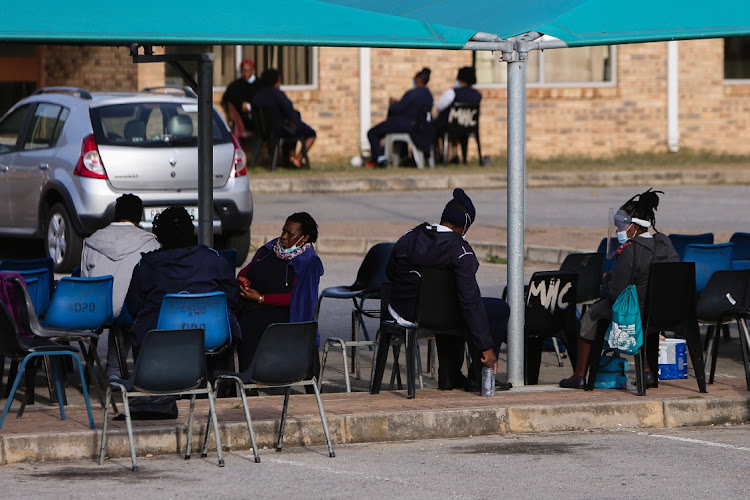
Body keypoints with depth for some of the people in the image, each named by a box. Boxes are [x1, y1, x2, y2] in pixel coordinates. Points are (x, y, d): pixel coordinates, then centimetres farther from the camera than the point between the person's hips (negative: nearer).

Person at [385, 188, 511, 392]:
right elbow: (470, 301, -21)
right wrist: (487, 347, -19)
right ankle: (477, 377, 10)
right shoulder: (460, 252, -17)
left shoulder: (409, 237, 1)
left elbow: (390, 272, 17)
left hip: (401, 313, 7)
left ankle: (449, 376, 38)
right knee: (501, 310, 9)